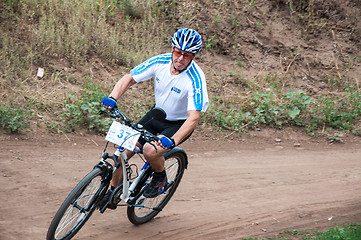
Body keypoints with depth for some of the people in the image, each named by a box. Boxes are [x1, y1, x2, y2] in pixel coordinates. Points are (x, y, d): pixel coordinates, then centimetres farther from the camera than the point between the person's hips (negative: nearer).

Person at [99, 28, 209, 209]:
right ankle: (112, 194, 18)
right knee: (123, 150, -6)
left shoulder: (195, 78, -29)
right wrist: (112, 98, -28)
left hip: (179, 124, -5)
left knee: (150, 150, -30)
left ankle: (160, 178, 4)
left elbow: (194, 117, -35)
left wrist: (172, 141, -49)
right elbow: (129, 78, -9)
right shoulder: (160, 62, -15)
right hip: (157, 115, 5)